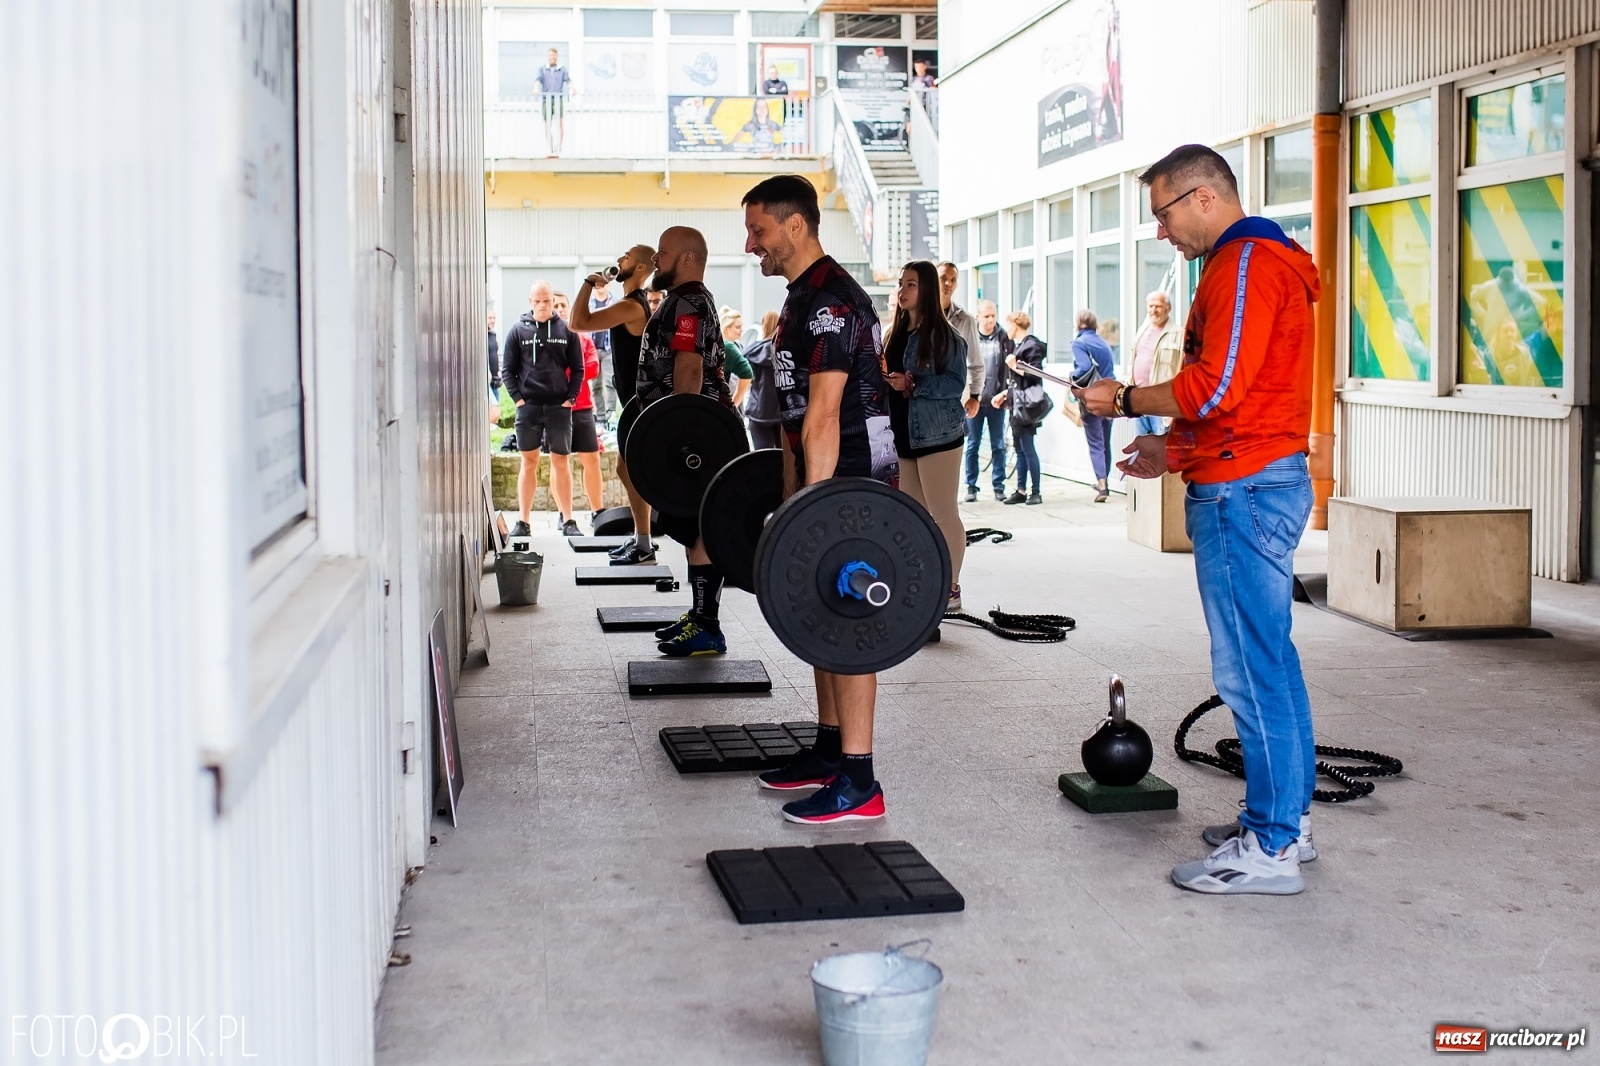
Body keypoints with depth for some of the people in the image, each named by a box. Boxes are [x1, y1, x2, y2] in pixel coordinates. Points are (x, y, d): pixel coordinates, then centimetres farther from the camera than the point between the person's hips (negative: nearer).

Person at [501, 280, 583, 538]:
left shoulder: (567, 331, 4)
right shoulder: (519, 331, 4)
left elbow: (577, 369, 6)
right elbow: (507, 370, 5)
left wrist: (570, 399, -4)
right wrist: (518, 398, -5)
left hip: (559, 408, 0)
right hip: (528, 407, 0)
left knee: (561, 462, 5)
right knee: (529, 463, 5)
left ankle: (568, 520, 10)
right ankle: (522, 521, 8)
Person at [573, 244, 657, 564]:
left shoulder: (631, 307, -19)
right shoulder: (636, 304, 14)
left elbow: (579, 321, -24)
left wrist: (589, 283, -13)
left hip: (638, 402, -11)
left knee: (631, 470, -8)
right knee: (629, 469, 15)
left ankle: (644, 548, -5)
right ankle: (640, 538, 22)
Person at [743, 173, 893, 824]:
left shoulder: (830, 300, -17)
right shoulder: (802, 299, 16)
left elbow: (824, 414, -24)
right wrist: (792, 500, 22)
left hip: (852, 479, -11)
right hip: (824, 479, 11)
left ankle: (857, 784, -5)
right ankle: (829, 753, 25)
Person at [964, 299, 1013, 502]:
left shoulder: (1004, 338, 1)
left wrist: (1005, 393, -8)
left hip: (996, 401, 1)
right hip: (974, 400, -1)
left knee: (998, 445, 6)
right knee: (973, 444, 6)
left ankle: (999, 486, 13)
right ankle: (971, 487, 12)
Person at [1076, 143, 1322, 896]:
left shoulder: (1245, 264, -11)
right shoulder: (1259, 262, 22)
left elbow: (1217, 386, -20)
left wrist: (1125, 401, -7)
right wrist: (1176, 448, 19)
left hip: (1242, 489, -11)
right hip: (1268, 476, 11)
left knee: (1251, 666, -8)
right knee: (1266, 658, 14)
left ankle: (1270, 849, -4)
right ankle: (1286, 819, 22)